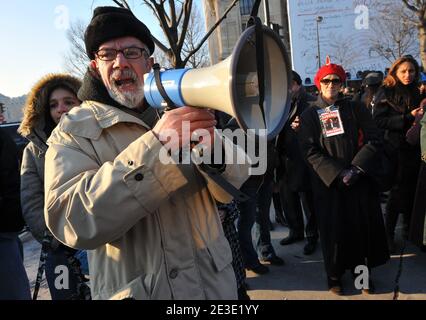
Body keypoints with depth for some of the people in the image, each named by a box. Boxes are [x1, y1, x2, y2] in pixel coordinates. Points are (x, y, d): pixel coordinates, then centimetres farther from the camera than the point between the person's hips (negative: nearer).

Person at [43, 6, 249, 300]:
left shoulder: (177, 111, 1)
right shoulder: (74, 130, -8)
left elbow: (233, 187, -5)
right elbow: (74, 222, -24)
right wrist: (154, 146, -33)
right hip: (138, 291, -3)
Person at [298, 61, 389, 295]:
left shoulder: (354, 109, 7)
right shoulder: (309, 115, 2)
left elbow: (373, 140, -1)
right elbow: (310, 151, -7)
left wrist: (356, 168, -14)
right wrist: (338, 174, -17)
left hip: (360, 179, 2)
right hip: (328, 183, -1)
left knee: (363, 226, 7)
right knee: (334, 229, 5)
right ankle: (334, 275, 23)